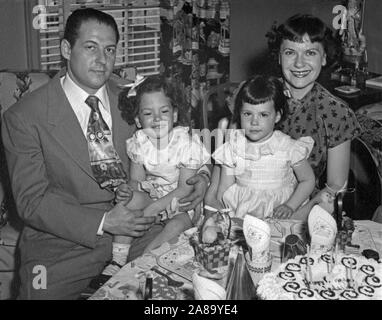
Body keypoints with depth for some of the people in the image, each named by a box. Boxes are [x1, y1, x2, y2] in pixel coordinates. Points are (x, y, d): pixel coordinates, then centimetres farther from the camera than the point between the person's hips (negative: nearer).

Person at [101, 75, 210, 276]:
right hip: (151, 196, 4)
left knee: (177, 226, -32)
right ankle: (117, 260, -20)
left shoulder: (187, 143, -19)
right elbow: (137, 181, 0)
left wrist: (151, 209, -23)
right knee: (130, 199, -24)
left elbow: (185, 189, -17)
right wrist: (126, 190, -26)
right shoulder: (139, 143, -6)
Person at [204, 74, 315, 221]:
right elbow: (223, 192, 4)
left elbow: (308, 180, 9)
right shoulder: (232, 148, 2)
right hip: (240, 214, 2)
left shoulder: (288, 147, -3)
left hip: (277, 215, -1)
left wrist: (290, 206, -5)